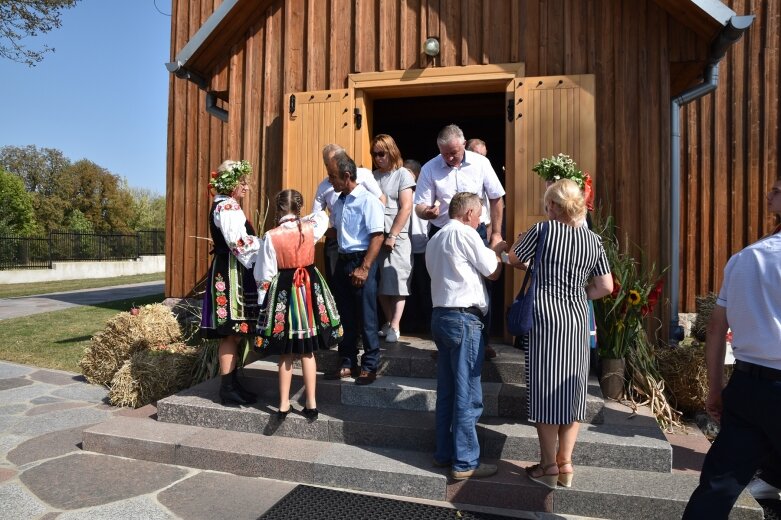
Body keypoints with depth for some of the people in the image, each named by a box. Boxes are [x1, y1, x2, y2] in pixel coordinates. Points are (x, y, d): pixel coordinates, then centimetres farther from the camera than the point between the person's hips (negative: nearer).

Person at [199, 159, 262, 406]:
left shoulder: (226, 205, 20)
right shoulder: (227, 206, -11)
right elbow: (240, 243, -21)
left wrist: (260, 243, 10)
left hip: (230, 272, 10)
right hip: (230, 274, -10)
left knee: (233, 333, 12)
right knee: (231, 333, -5)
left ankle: (232, 385, 20)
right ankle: (228, 390, 3)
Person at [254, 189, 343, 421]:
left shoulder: (271, 236, -10)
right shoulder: (311, 228, -4)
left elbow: (264, 274, -6)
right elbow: (322, 215, 22)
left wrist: (263, 300, 7)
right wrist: (300, 220, 27)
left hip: (283, 292, -2)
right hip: (310, 289, 2)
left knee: (286, 354, 11)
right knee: (308, 351, 11)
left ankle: (284, 404, 21)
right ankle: (311, 403, 16)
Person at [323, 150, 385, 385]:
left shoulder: (368, 201, -12)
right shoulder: (338, 202, 12)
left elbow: (377, 236, -17)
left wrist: (364, 268, -20)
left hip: (361, 262, -7)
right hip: (342, 261, 8)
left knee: (366, 318, 2)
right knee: (344, 316, 13)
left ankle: (369, 367, 15)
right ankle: (347, 364, 25)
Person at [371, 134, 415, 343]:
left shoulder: (402, 174, -1)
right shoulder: (373, 176, 11)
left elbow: (406, 207, -8)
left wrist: (392, 236, -11)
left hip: (397, 237, -4)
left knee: (397, 282, -1)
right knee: (380, 283, 7)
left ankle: (395, 327, 5)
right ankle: (388, 322, 20)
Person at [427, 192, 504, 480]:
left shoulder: (435, 240, 17)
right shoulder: (465, 233, -9)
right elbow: (493, 272, -3)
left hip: (440, 315, 9)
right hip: (464, 318, -9)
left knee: (446, 391, 15)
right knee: (468, 396, -1)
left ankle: (444, 452, 24)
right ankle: (465, 463, 7)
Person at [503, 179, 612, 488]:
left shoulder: (543, 230, -6)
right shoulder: (593, 240, 6)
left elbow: (514, 259, 5)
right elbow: (606, 287, 6)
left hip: (546, 318, -4)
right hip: (578, 321, 4)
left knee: (546, 392, 4)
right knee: (571, 390, 12)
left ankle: (549, 467, 13)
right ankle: (565, 464, 20)